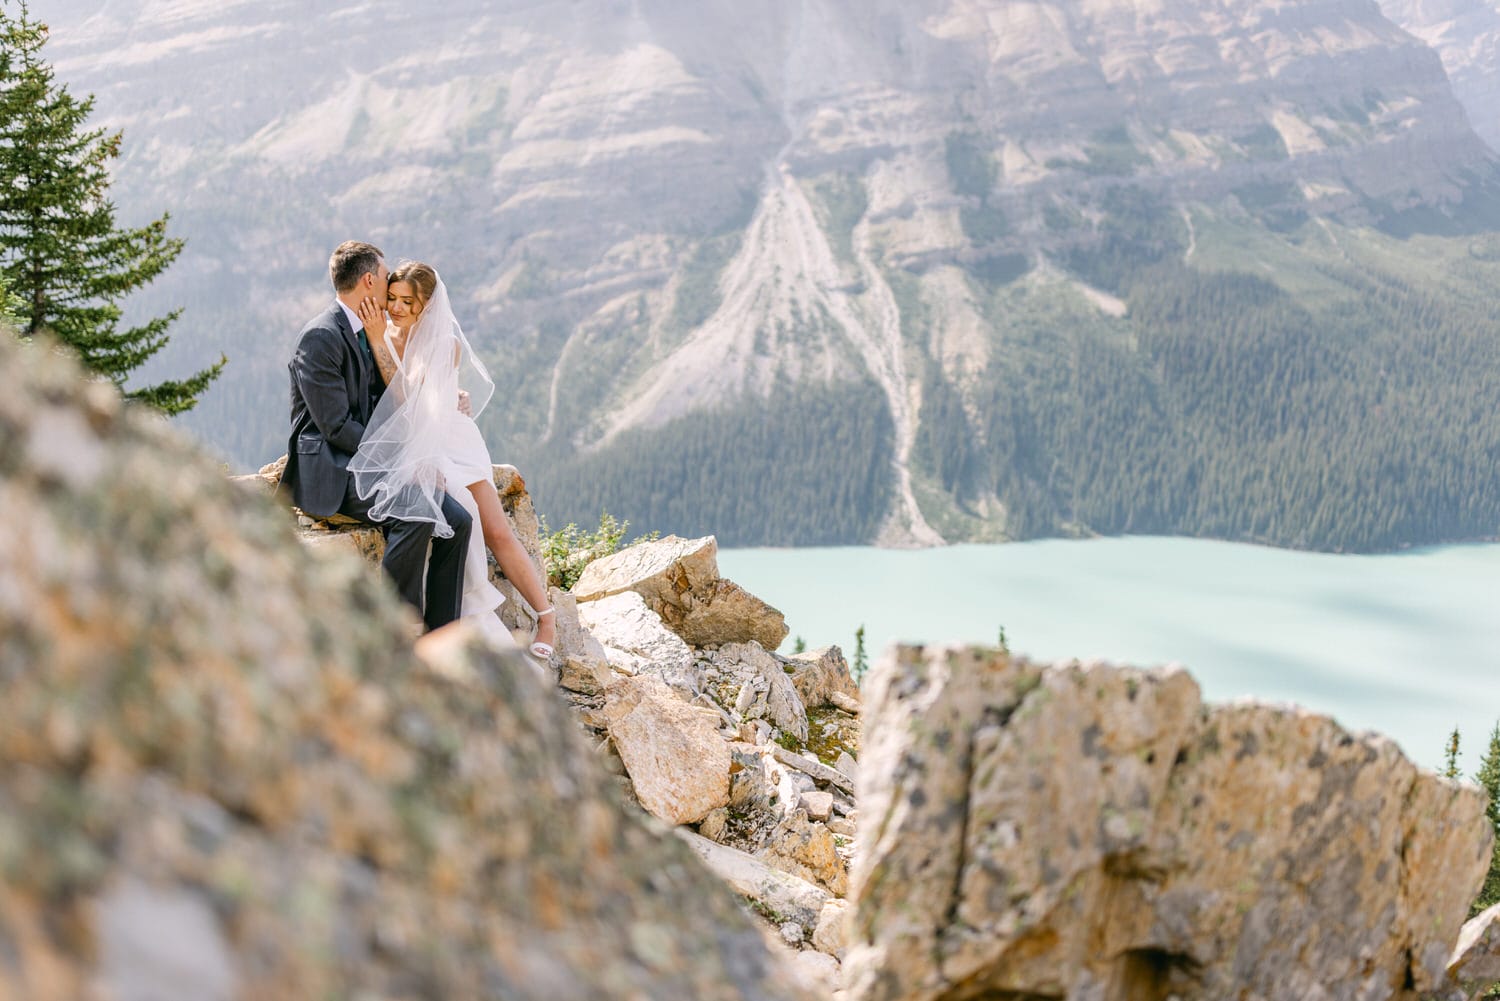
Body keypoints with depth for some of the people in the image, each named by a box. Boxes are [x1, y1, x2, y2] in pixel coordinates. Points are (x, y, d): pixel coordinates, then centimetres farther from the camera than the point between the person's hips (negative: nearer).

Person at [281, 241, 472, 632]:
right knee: (414, 514, -31)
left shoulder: (371, 334, 16)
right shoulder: (320, 336, -13)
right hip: (328, 470, -9)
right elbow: (337, 426, -19)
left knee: (457, 519, -9)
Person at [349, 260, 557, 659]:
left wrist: (379, 342, -18)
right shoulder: (381, 338, 2)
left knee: (497, 531, -13)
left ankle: (546, 616, -3)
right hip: (408, 450, 0)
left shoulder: (448, 345, -4)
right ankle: (481, 616, -21)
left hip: (451, 443, 0)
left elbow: (407, 395, -16)